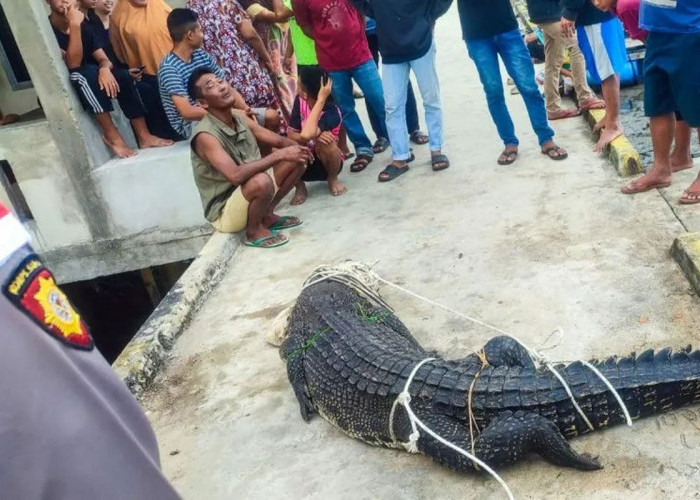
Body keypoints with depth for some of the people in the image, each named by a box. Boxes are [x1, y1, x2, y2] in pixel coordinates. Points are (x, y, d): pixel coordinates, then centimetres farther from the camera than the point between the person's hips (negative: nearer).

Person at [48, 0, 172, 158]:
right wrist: (74, 25, -31)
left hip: (91, 83, 5)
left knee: (122, 74, -19)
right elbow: (73, 63, -26)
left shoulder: (84, 27, 4)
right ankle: (111, 134, -30)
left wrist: (104, 69, -28)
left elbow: (104, 60, -4)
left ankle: (143, 135, -22)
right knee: (88, 72, -33)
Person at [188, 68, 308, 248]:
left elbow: (280, 141, 6)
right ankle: (254, 230, -7)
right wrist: (279, 155, -33)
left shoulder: (241, 119, 0)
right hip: (224, 212, -8)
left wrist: (297, 149, -17)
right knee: (261, 181, -37)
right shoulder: (205, 135, -24)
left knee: (296, 161, 3)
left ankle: (267, 215, 11)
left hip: (249, 193, 8)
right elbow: (236, 175, -37)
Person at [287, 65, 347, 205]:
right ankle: (300, 187, -1)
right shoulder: (300, 101, -10)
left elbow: (306, 135, -46)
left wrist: (320, 100, -41)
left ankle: (333, 179, -6)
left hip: (327, 161, -3)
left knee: (324, 142, -37)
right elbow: (291, 133, -14)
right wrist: (313, 135, -35)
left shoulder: (332, 112, -28)